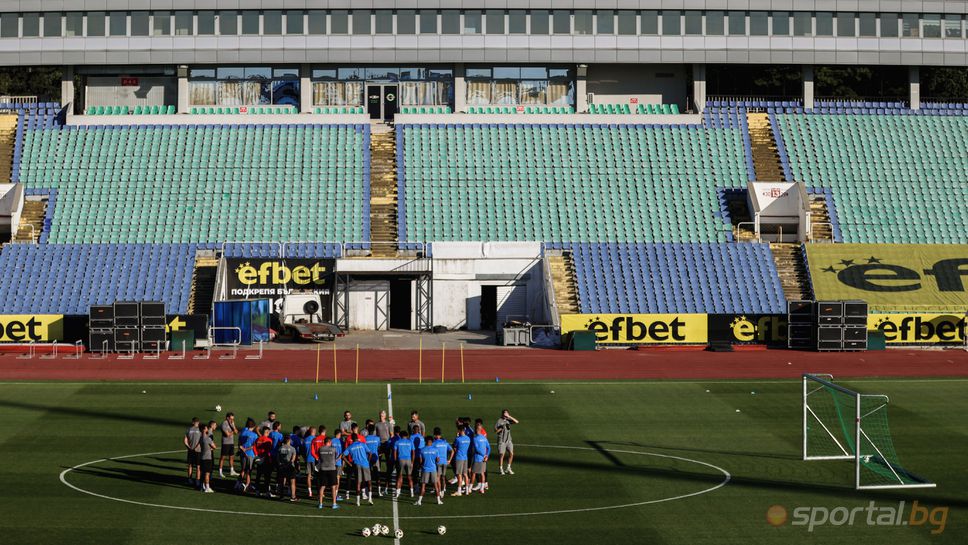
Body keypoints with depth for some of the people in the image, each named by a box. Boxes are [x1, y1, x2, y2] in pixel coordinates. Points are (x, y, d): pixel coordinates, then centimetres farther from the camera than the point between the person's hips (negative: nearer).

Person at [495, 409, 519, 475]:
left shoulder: (508, 420, 6)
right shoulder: (499, 421, -8)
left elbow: (516, 422, -4)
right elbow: (495, 430, -9)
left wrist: (509, 417, -10)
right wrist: (501, 428, -25)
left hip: (508, 440, 5)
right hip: (501, 440, -5)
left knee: (511, 454, 2)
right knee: (502, 455, -4)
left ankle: (508, 468, 17)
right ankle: (501, 469, 7)